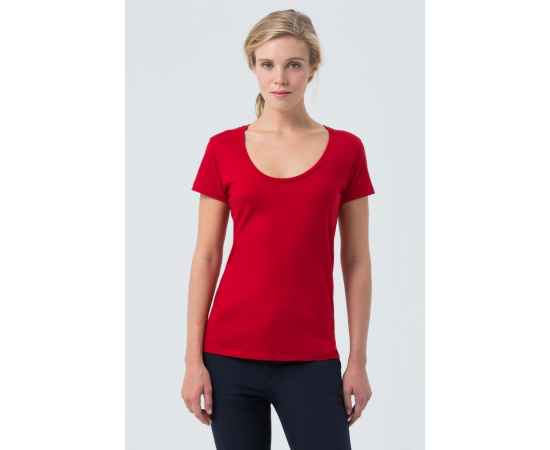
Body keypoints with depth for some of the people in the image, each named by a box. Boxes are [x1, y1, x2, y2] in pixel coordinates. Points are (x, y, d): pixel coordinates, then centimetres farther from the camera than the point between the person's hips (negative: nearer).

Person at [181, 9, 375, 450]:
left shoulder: (346, 150, 2)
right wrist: (193, 358, -2)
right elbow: (206, 257, 2)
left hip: (310, 359, 0)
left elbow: (356, 262, 4)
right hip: (232, 352, 0)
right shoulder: (224, 149, 2)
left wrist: (358, 359, 1)